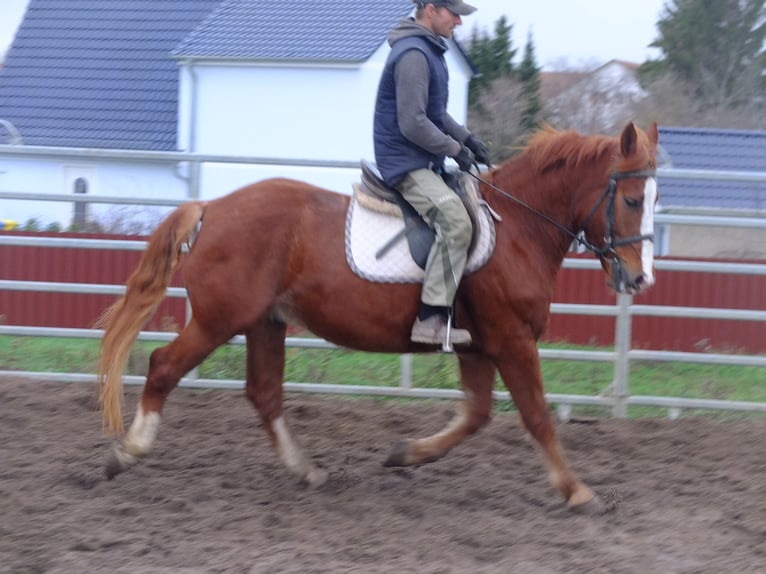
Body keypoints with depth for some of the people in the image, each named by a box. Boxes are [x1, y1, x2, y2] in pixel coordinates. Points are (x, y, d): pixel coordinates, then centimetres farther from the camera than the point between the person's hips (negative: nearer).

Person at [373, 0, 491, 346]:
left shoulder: (429, 51, 15)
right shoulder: (413, 55, -18)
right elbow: (413, 124, -23)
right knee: (456, 221, -27)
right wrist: (455, 149, -13)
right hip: (406, 163, -11)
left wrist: (465, 137, 12)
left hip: (423, 162, 11)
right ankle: (431, 319, -30)